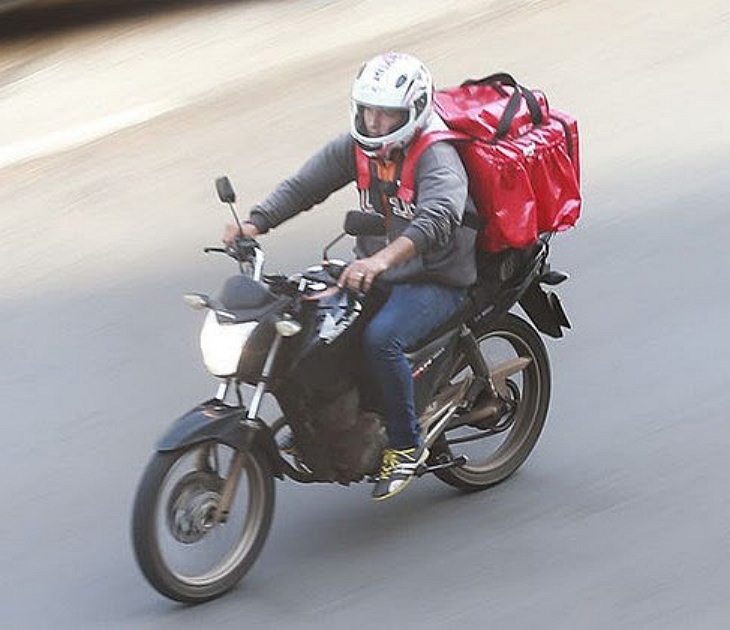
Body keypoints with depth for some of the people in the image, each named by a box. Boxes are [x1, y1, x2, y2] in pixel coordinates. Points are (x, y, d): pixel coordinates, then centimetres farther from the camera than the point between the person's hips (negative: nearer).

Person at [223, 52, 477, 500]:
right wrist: (255, 223, -18)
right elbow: (304, 185, 2)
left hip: (436, 281, -8)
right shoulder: (357, 148, 2)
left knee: (381, 337, -34)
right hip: (376, 272, 8)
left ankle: (407, 444, -15)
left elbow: (439, 216, -40)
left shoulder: (436, 157, -21)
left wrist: (382, 260, -56)